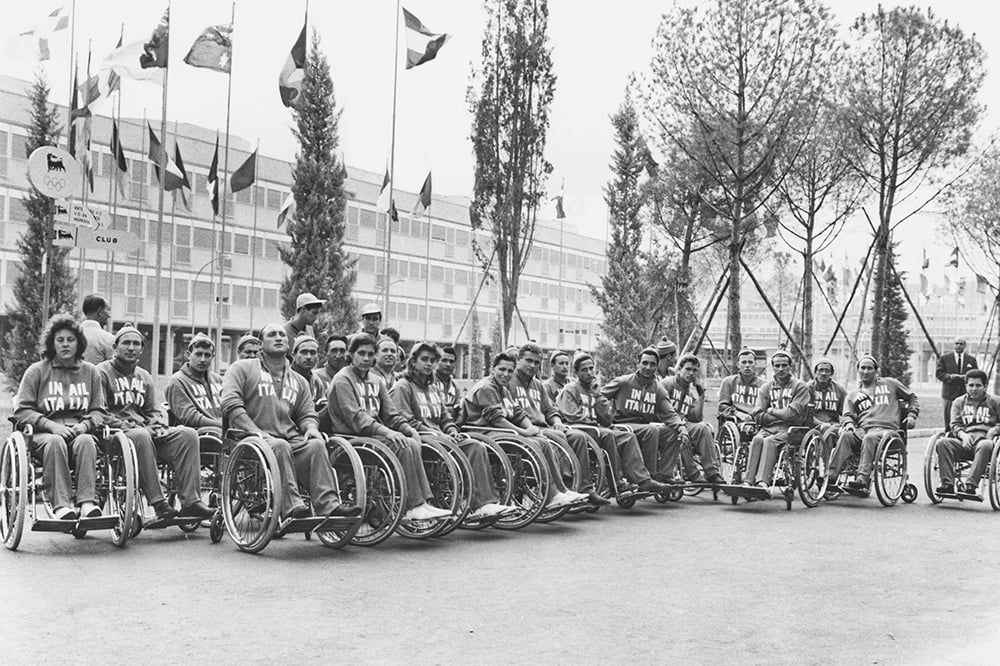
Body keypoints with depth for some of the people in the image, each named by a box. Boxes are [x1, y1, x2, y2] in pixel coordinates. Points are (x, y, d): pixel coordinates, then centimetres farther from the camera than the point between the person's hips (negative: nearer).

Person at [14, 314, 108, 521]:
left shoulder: (90, 372, 16)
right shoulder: (36, 371, 9)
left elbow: (100, 411, 14)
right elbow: (21, 410, 2)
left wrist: (84, 425, -9)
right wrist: (51, 425, -13)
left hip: (80, 432, 1)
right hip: (46, 433, -1)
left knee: (85, 442, -34)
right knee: (55, 442, -36)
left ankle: (87, 502, -42)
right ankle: (61, 504, -43)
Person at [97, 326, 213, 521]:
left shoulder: (144, 377, 24)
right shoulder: (103, 372, 3)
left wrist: (156, 425, -2)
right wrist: (127, 426, -16)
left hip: (147, 430, 6)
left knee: (188, 434, -18)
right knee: (141, 437, -40)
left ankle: (190, 501, -26)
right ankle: (158, 504, -42)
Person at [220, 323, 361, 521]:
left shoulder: (299, 382, 26)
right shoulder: (242, 368, 11)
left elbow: (307, 414, 22)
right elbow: (231, 405, -3)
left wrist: (310, 427, -5)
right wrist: (257, 432, -16)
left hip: (292, 439, 4)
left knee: (316, 445, -28)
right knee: (279, 446, -37)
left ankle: (328, 506, -38)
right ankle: (292, 509, -45)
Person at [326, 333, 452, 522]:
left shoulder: (376, 381, 21)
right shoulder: (343, 379, -4)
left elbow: (390, 414, 15)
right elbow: (355, 418, -16)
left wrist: (409, 429, -6)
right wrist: (386, 431, -27)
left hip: (375, 434, 7)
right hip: (353, 437, -7)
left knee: (412, 442, -20)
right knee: (405, 447, -26)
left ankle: (415, 506, -23)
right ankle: (416, 505, -22)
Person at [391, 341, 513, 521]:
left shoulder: (434, 387, 27)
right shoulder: (402, 387, 1)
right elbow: (406, 422, -9)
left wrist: (452, 430, 3)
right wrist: (435, 433, -16)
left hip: (439, 435, 7)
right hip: (419, 436, -7)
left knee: (476, 446, -19)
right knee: (456, 450, -34)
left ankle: (486, 502, -29)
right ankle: (475, 505, -34)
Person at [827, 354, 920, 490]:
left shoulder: (889, 384, 22)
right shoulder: (853, 395, 26)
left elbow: (913, 398, 28)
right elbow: (847, 414, 14)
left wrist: (912, 415, 11)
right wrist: (848, 423, -9)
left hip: (886, 429, -2)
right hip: (862, 429, 2)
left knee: (870, 438, -39)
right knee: (846, 435, -33)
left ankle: (863, 478, -50)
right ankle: (830, 477, -44)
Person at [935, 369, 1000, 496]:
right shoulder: (959, 402, 22)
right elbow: (955, 425, 12)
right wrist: (963, 434, -8)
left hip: (984, 440, -2)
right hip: (965, 443, 3)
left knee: (985, 446, -40)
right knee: (942, 442, -28)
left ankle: (971, 485, -45)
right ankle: (947, 484, -33)